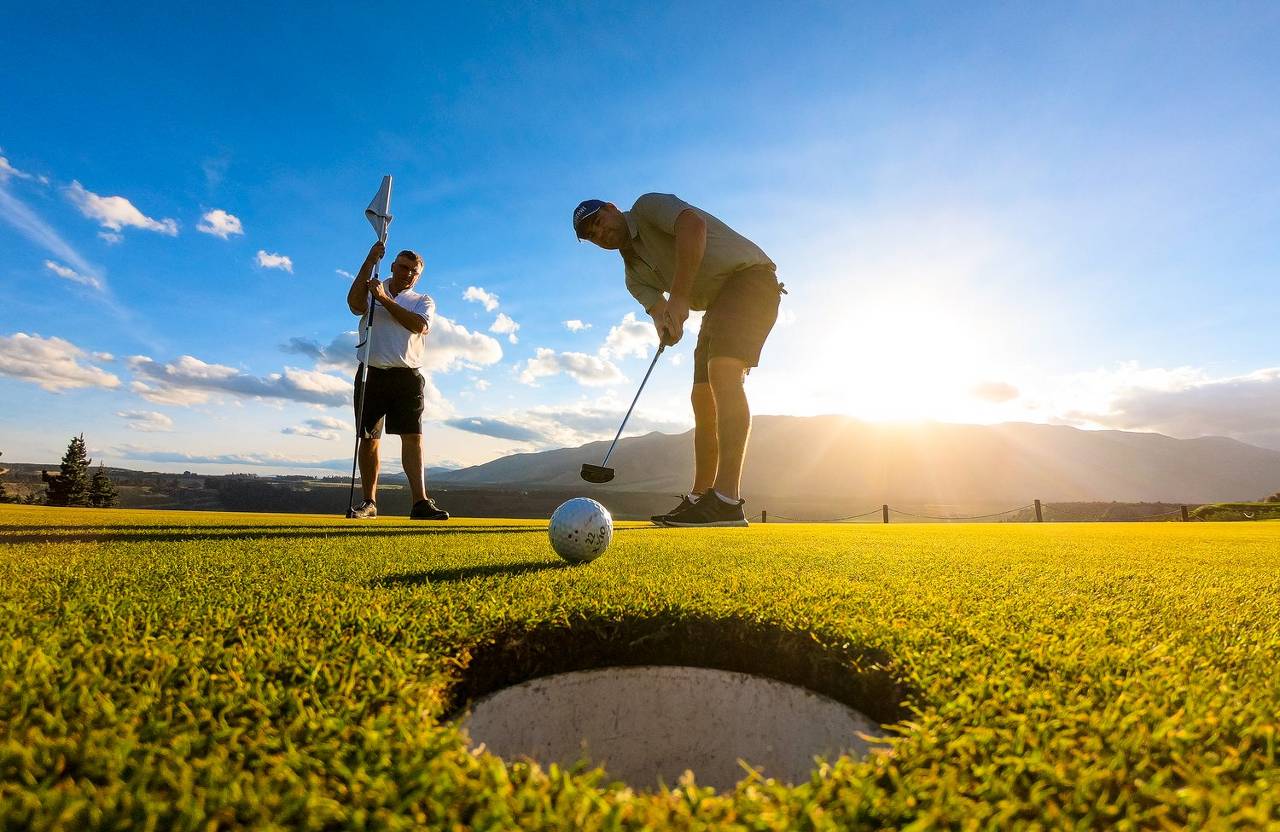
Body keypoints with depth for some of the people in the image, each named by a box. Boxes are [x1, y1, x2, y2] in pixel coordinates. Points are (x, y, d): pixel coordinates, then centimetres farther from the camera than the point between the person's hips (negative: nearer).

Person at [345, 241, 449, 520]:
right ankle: (369, 502, 10)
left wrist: (384, 299, -13)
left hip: (407, 377, 0)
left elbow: (419, 324, -9)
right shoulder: (370, 291, 14)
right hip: (372, 374, 1)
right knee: (368, 439, 2)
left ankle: (420, 502, -12)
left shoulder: (423, 301, 14)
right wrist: (369, 262, -15)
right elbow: (354, 303, -11)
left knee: (413, 436, -9)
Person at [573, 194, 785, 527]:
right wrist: (667, 326, -26)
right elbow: (659, 311, 0)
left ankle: (727, 501, -32)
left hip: (750, 275, -9)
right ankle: (699, 497, 8)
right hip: (718, 303, 9)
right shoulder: (635, 275, 15)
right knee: (703, 399, 3)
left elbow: (693, 226, -24)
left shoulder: (649, 205, -4)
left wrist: (679, 297, -28)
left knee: (723, 374, -27)